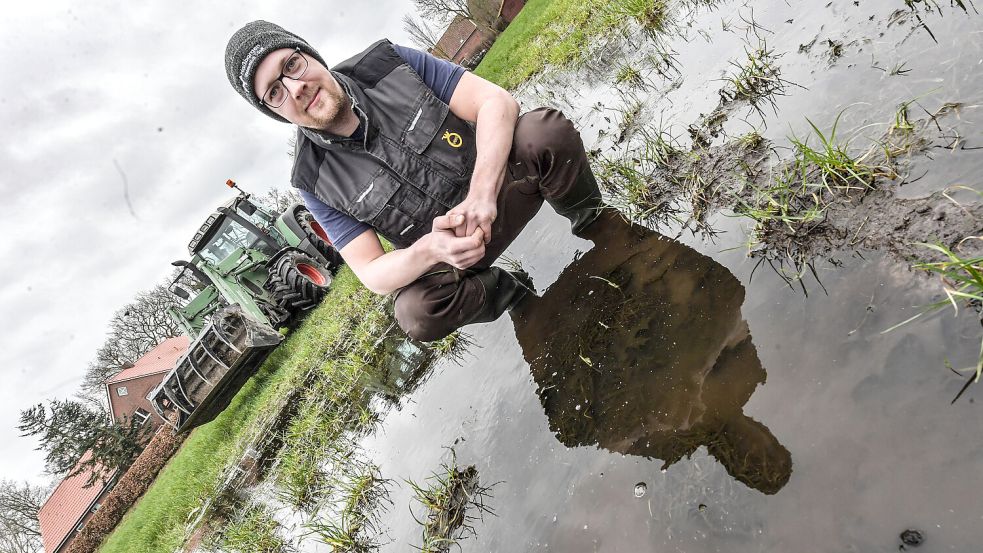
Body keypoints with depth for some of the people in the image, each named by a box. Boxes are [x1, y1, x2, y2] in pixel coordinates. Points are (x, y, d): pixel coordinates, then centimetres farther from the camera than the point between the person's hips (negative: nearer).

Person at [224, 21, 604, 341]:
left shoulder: (390, 63, -12)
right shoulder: (316, 181, -11)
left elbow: (497, 101, -18)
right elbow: (372, 274, -14)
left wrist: (481, 194, -35)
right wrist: (428, 250, -38)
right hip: (440, 253, 0)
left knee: (546, 130, -30)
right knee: (417, 313, -33)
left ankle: (590, 224, -1)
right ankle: (501, 290, 0)